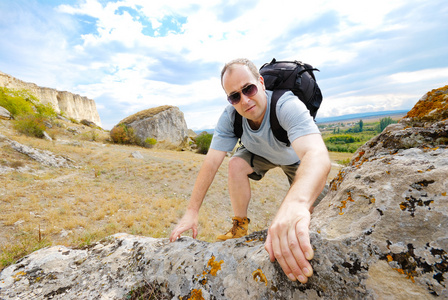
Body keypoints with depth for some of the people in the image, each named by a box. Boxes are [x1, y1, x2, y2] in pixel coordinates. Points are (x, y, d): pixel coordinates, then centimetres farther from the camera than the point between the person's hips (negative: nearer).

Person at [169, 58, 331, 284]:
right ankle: (240, 227, -4)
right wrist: (192, 211, -32)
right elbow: (211, 163, -29)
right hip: (261, 153, 2)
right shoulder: (230, 117, -28)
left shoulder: (287, 106, -41)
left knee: (306, 199, -16)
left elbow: (317, 155, -57)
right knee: (236, 164, -24)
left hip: (296, 156, -1)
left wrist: (296, 203, -78)